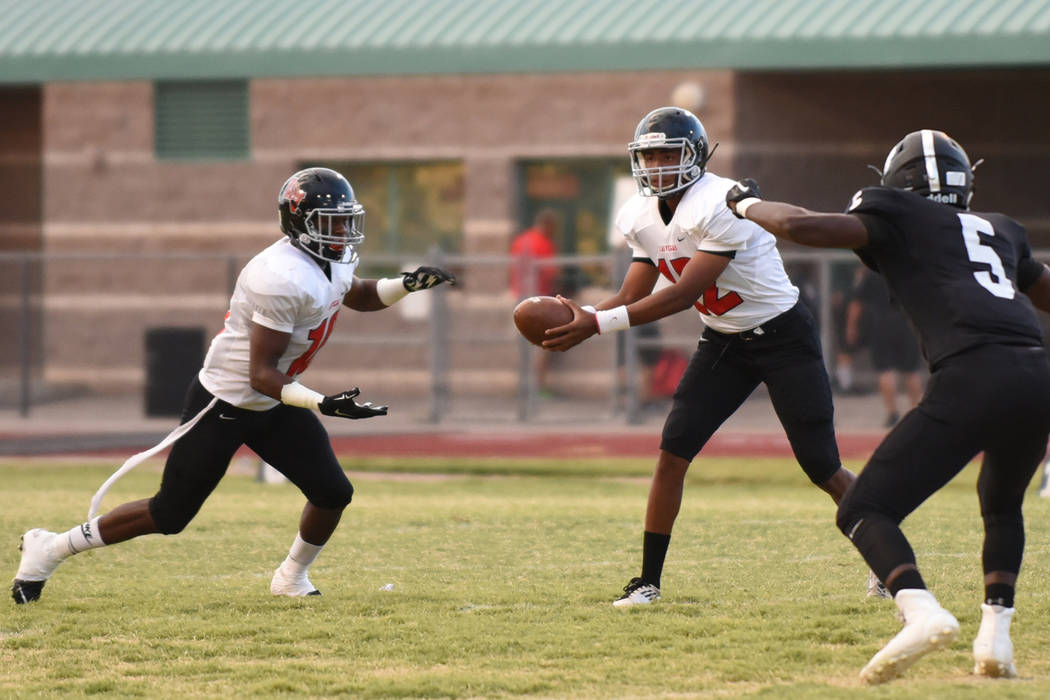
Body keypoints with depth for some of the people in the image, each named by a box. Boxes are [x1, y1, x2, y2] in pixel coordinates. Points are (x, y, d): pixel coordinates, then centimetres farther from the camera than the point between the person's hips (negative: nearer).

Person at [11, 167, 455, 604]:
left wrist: (407, 285, 5)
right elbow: (262, 375, -28)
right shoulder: (284, 279, -30)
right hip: (224, 404, -9)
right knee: (170, 515, -1)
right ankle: (50, 549, 12)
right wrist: (324, 403, -38)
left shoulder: (332, 260, -1)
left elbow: (359, 296, 24)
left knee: (333, 493, 0)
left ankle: (292, 579, 24)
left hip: (274, 405, 9)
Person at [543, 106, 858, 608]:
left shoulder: (721, 205, -27)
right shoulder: (642, 218, -3)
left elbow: (684, 294, -30)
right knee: (673, 452, -7)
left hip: (782, 336, -6)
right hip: (724, 341, 6)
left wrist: (597, 324, -33)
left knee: (823, 468, -4)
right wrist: (578, 317, -20)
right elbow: (631, 298, 1)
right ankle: (648, 581, -1)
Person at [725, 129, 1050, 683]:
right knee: (1001, 506, 33)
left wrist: (747, 205, 22)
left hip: (971, 379, -6)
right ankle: (995, 637, 15)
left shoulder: (899, 217, 14)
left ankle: (921, 611, -27)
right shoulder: (1000, 230, 31)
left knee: (863, 511, 0)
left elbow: (800, 226, 2)